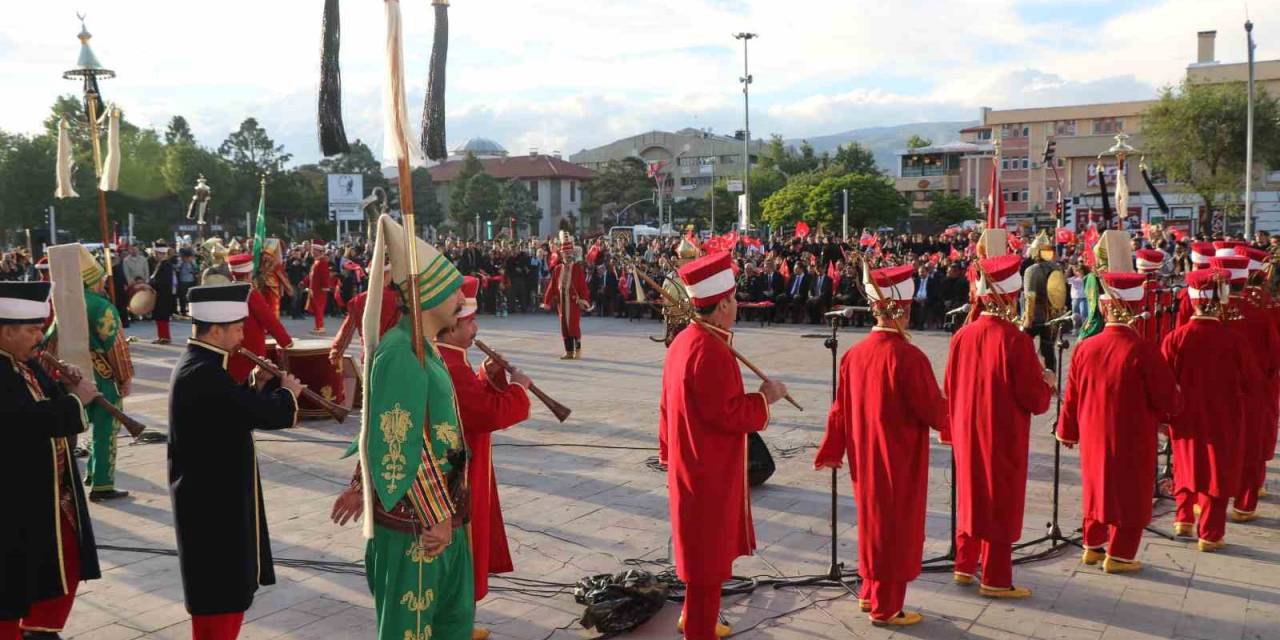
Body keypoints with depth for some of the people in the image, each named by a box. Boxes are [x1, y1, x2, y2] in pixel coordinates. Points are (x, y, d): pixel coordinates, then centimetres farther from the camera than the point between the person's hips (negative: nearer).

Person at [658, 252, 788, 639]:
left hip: (690, 464, 10)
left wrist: (669, 453, 21)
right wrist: (765, 398, -11)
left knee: (703, 548, 23)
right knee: (708, 554, 4)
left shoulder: (684, 341, 6)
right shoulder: (711, 351, -25)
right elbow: (728, 414, -25)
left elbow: (668, 406, 13)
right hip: (711, 470, -10)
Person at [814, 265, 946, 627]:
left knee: (873, 521, 21)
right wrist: (947, 412, 8)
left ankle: (870, 593, 34)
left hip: (866, 459, 6)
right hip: (901, 462, -6)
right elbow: (935, 412, -15)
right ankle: (886, 608, 18)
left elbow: (840, 408, 4)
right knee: (896, 528, 8)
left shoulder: (854, 354, -3)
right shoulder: (909, 356, -22)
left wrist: (832, 451, 14)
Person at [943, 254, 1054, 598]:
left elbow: (949, 391, 5)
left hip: (967, 434, 6)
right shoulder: (1015, 339, -19)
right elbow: (1035, 399, -16)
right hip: (1004, 438, -5)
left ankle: (965, 565, 30)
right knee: (1001, 502, 6)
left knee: (971, 494, 19)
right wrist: (1047, 383, 5)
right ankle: (995, 579, 14)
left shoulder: (962, 336, -3)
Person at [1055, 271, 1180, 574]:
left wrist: (1068, 431, 15)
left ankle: (1093, 546, 31)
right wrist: (1172, 407, 10)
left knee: (1097, 488, 20)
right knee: (1130, 495, 11)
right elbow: (1168, 400, -14)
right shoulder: (1143, 350, -20)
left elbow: (1071, 397, 1)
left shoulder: (1085, 348, -8)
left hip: (1094, 438, 4)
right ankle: (1118, 554, 17)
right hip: (1133, 442, -4)